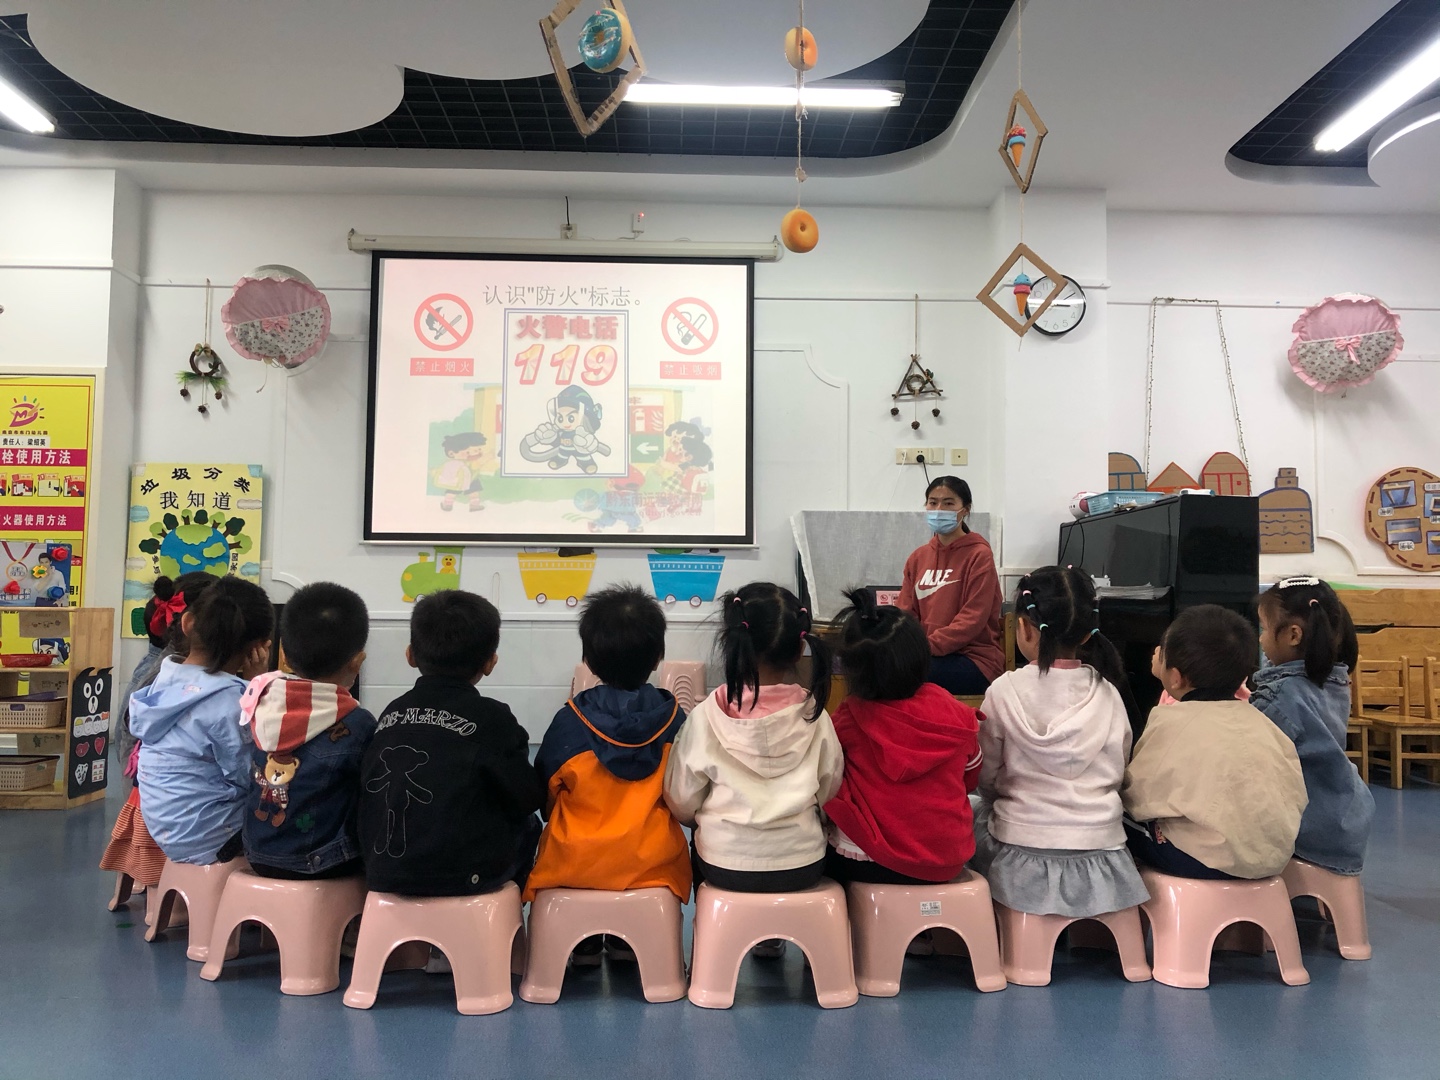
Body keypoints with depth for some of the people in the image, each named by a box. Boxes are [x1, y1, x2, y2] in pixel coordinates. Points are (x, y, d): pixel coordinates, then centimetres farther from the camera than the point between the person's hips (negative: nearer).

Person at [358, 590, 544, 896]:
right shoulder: (492, 718, -11)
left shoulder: (391, 714, 3)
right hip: (463, 878, -4)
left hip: (383, 873, 5)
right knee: (528, 825, 20)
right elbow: (528, 800, -5)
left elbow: (372, 797, 11)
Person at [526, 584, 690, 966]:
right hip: (653, 864, 1)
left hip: (574, 863, 0)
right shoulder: (674, 718, -10)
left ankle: (584, 943, 29)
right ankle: (628, 939, 29)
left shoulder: (568, 722, -15)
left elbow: (546, 795, -1)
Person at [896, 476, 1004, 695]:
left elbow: (972, 619, -14)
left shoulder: (979, 555, -5)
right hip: (929, 655, 5)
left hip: (975, 659, -5)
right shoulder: (918, 557, 13)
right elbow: (905, 612, 10)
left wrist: (927, 646, -23)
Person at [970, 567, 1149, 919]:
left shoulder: (1005, 692, -11)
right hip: (1101, 858, 4)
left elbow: (986, 779, -2)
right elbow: (1118, 776, 7)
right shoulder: (1108, 693, -2)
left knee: (976, 818, 23)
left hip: (1024, 864, -3)